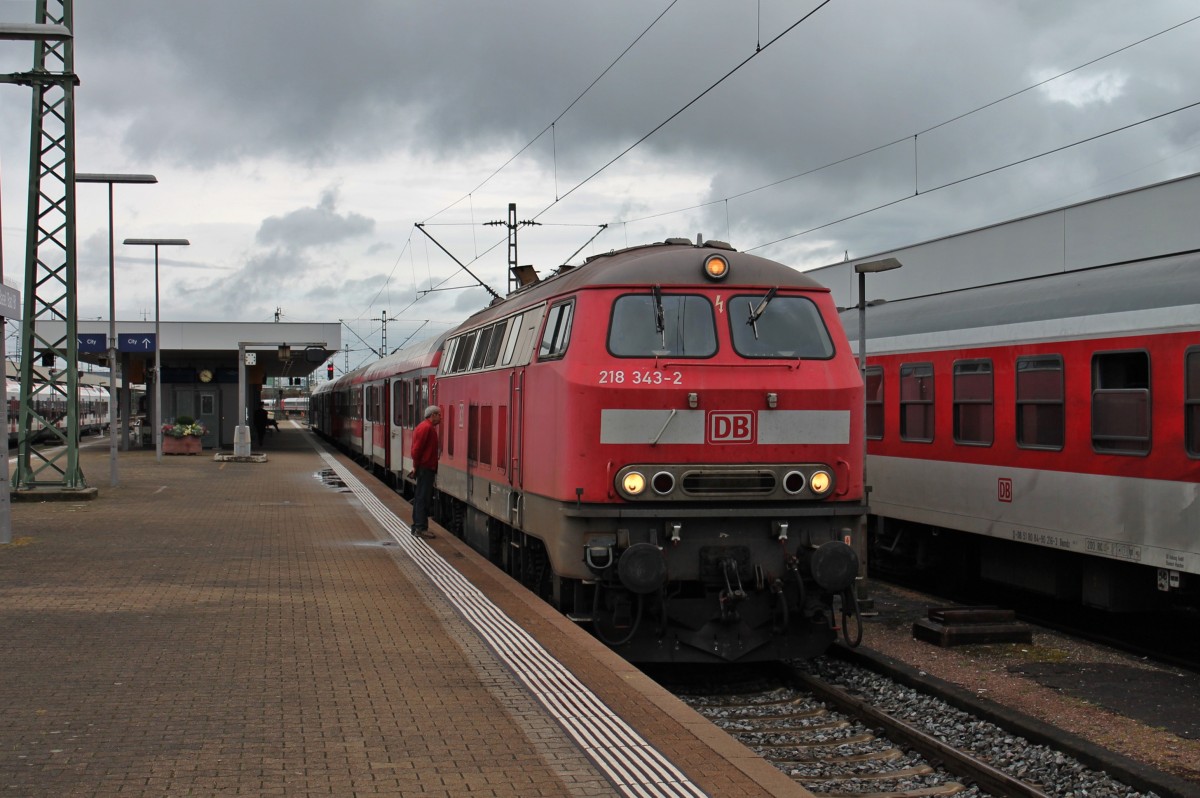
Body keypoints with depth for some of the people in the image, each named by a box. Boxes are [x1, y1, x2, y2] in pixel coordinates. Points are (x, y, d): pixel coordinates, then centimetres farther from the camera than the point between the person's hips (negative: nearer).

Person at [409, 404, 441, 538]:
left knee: (420, 497, 14)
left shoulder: (426, 427, 17)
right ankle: (421, 528, -8)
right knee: (423, 498, -8)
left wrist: (416, 466, 16)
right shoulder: (427, 428, -16)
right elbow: (417, 448, -21)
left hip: (426, 468, 11)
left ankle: (417, 526, 20)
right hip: (426, 468, -11)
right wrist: (416, 466, -14)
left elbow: (417, 449, 20)